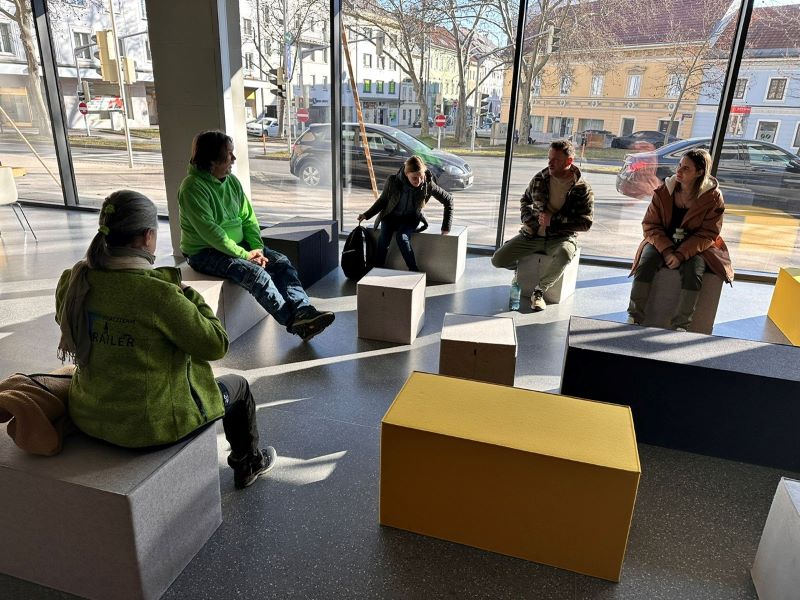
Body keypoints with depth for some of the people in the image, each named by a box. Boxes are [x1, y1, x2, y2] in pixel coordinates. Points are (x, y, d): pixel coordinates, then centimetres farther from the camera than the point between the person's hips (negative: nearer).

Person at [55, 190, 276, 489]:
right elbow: (215, 345, -21)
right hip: (152, 424, -7)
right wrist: (188, 296, -8)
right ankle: (249, 463, 42)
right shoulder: (157, 293, -29)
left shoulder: (72, 282, -8)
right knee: (238, 386, 19)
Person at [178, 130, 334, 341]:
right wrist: (244, 254, -23)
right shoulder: (193, 187, -16)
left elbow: (248, 217, 7)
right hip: (205, 252, -7)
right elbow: (209, 231, -23)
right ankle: (295, 323, -27)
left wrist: (257, 248, -9)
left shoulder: (232, 181, 6)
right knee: (254, 272, -29)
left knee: (281, 262, -13)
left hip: (238, 244, 7)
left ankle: (304, 311, -26)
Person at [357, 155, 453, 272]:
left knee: (402, 238, -31)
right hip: (391, 216, 1)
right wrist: (367, 214, -11)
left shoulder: (428, 185, -21)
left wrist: (446, 228, -11)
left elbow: (448, 200, -9)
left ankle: (413, 271, -19)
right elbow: (383, 200, -1)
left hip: (410, 219, -1)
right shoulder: (392, 181, -20)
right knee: (383, 238, -27)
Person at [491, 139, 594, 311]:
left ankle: (539, 291, -15)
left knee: (564, 254, -41)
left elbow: (585, 222, -11)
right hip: (532, 234, 4)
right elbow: (525, 200, 21)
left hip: (561, 237, -3)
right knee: (498, 260, -13)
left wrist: (553, 220, -19)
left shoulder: (583, 189, -9)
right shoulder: (540, 178, 2)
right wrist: (528, 217, -1)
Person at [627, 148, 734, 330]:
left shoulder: (713, 197, -8)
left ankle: (680, 326, -24)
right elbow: (650, 224, -4)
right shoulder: (664, 190, -4)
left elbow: (707, 235, -10)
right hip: (662, 242, 1)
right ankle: (634, 317, -26)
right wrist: (666, 250, -20)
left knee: (692, 272, -31)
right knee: (646, 262, -28)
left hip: (696, 247, -1)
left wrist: (681, 254, -25)